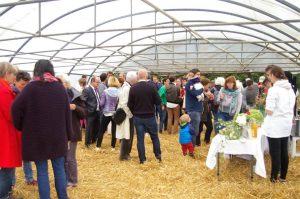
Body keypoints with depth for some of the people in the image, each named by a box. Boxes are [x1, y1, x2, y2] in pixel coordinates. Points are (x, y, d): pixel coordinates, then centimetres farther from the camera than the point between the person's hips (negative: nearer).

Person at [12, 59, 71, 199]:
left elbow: (16, 108, -14)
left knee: (42, 171, 7)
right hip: (58, 136, 3)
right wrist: (67, 135, 9)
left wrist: (21, 126, 2)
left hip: (37, 136, -3)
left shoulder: (32, 87, -8)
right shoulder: (60, 87, 2)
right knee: (59, 168, 13)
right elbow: (67, 113, 3)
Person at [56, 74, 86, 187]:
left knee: (70, 157, 2)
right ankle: (66, 179, 29)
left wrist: (75, 107, -24)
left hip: (72, 131, -4)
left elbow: (84, 113, -6)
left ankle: (73, 181, 18)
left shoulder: (75, 96, -8)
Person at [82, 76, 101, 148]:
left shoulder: (97, 89, 10)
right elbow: (84, 101, -16)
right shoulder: (86, 90, -12)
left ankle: (94, 140, 33)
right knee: (89, 128, 3)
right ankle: (87, 142, 18)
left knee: (97, 127, 16)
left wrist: (100, 109, 9)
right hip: (91, 112, -7)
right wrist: (87, 110, -17)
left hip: (98, 111, 7)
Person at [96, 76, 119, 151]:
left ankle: (98, 146, 14)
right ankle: (113, 146, 15)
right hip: (116, 113, 1)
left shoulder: (105, 91, -10)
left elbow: (101, 103, -9)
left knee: (102, 130, 10)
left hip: (106, 113, -1)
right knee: (114, 130, 10)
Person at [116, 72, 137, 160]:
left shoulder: (129, 87, 10)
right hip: (126, 115, -9)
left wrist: (131, 114, 8)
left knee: (129, 135, 17)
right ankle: (123, 155, 13)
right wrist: (129, 114, -16)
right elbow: (124, 104, -24)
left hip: (129, 115, 9)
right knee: (126, 136, 1)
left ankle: (126, 152, 29)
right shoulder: (126, 88, -19)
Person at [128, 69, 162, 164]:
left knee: (140, 138, 7)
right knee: (155, 137, 16)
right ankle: (158, 155, 24)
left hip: (137, 117, 1)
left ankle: (142, 159, 11)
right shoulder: (151, 87, -12)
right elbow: (158, 102, -7)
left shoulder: (133, 88, -8)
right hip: (150, 116, -1)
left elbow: (130, 104, -3)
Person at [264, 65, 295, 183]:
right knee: (284, 152, 14)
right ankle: (283, 176, 24)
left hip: (275, 126, -7)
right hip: (287, 125, 7)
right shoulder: (290, 88, 8)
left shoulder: (273, 90, -18)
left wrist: (266, 107, 0)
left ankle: (274, 177, 13)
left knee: (275, 153, 3)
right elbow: (292, 107, 14)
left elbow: (269, 111, -18)